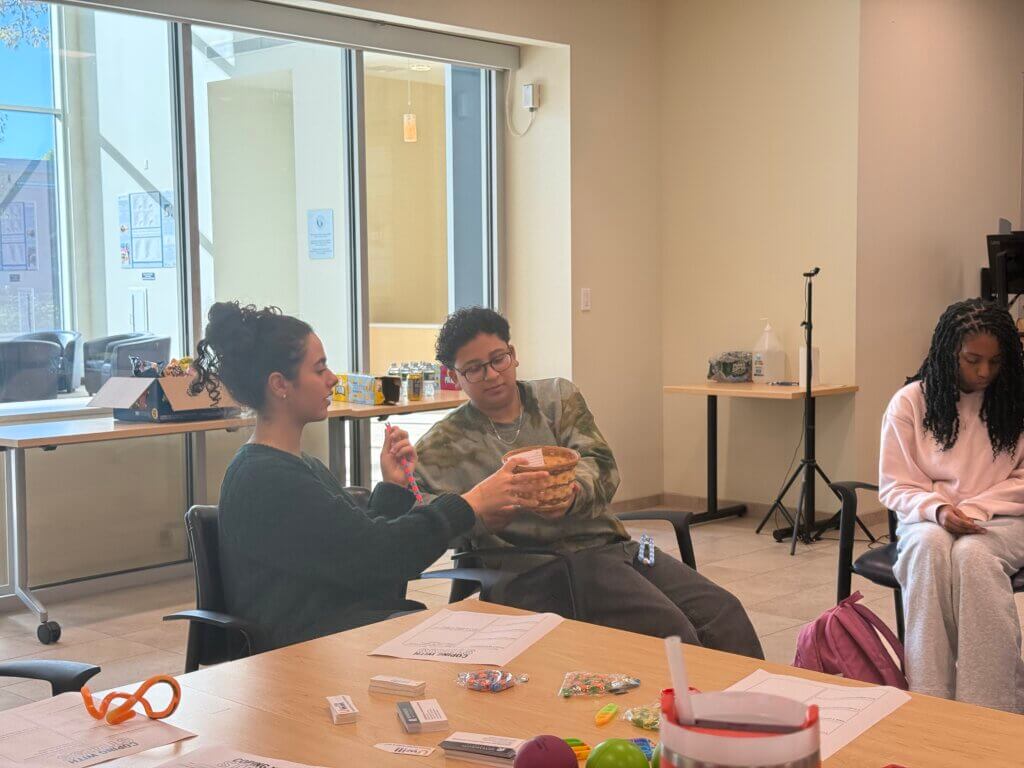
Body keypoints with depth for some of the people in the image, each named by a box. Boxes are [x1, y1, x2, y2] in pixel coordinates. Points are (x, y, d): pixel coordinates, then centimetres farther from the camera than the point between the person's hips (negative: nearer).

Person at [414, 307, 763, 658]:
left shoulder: (558, 395, 15)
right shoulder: (442, 447, 6)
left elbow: (601, 464, 0)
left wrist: (574, 494, -24)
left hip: (609, 541, 4)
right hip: (537, 568, -4)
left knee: (723, 613, -16)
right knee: (669, 629, -27)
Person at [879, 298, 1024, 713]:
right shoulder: (910, 402, 1)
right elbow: (895, 486, 1)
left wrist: (974, 509, -13)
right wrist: (937, 509, -19)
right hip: (927, 519, 1)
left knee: (971, 554, -36)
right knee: (930, 546, -36)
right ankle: (929, 701, -37)